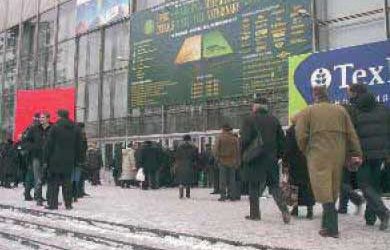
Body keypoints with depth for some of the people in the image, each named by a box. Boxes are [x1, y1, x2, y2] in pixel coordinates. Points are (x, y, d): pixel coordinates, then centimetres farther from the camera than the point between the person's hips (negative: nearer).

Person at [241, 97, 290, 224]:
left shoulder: (249, 120, -5)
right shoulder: (274, 120, 9)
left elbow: (245, 139, -11)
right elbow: (281, 139, 10)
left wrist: (244, 155, 0)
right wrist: (278, 155, 16)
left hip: (254, 160, -4)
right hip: (271, 160, 4)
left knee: (254, 187, 5)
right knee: (274, 185, 10)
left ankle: (254, 213, 7)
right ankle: (284, 209, -5)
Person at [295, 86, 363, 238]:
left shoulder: (307, 112, 2)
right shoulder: (341, 110, 12)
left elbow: (301, 135, -3)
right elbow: (351, 134, 8)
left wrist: (306, 151, 12)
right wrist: (356, 154, 10)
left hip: (318, 156, -4)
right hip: (338, 155, 4)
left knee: (324, 190, -4)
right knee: (333, 190, 14)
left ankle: (331, 228, -10)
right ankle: (328, 224, 22)